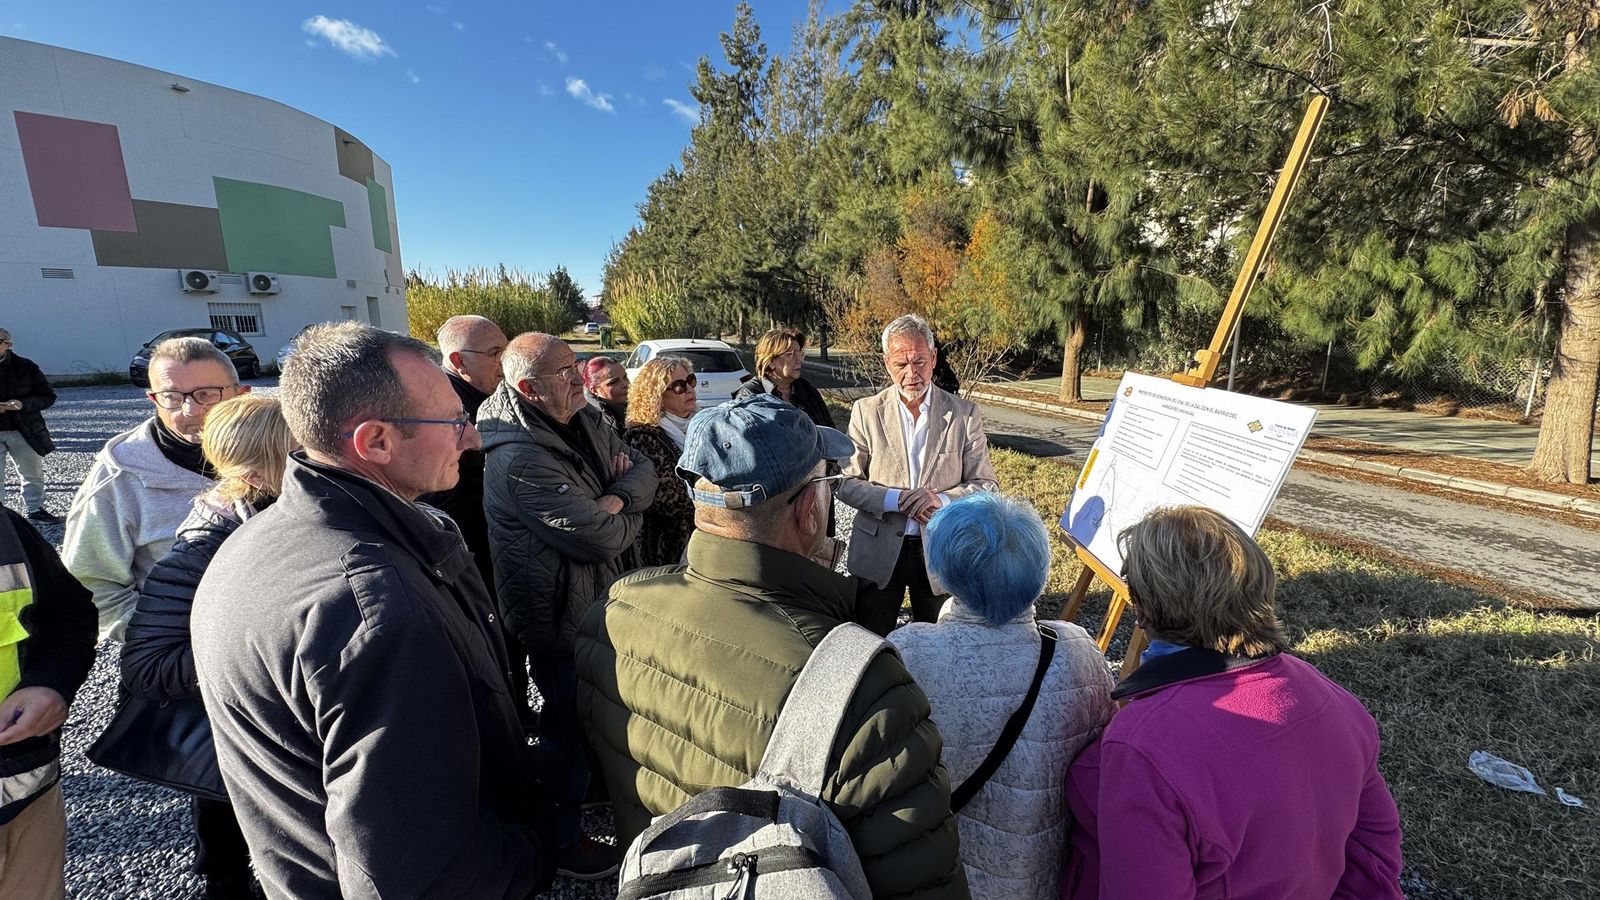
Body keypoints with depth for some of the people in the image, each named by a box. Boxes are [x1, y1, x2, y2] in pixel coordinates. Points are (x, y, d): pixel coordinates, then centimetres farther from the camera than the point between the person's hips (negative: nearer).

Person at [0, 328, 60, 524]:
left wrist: (23, 404, -18)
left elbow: (48, 397, 1)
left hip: (23, 431, 1)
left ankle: (35, 510, 25)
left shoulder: (26, 367, -1)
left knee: (33, 474, 12)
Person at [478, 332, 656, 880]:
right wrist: (628, 516, -10)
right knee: (572, 725, 12)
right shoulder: (518, 459, -28)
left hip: (601, 602, 8)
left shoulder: (583, 420, 1)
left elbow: (644, 471, -1)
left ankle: (587, 781, 54)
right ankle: (559, 839, 36)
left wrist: (616, 498, -21)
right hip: (563, 619, -8)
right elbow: (601, 538, -31)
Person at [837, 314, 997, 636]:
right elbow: (846, 484, -5)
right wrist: (895, 498, -21)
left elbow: (986, 485, -1)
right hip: (877, 551, 0)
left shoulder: (964, 414, -3)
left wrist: (942, 500, -20)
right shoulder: (866, 411, -3)